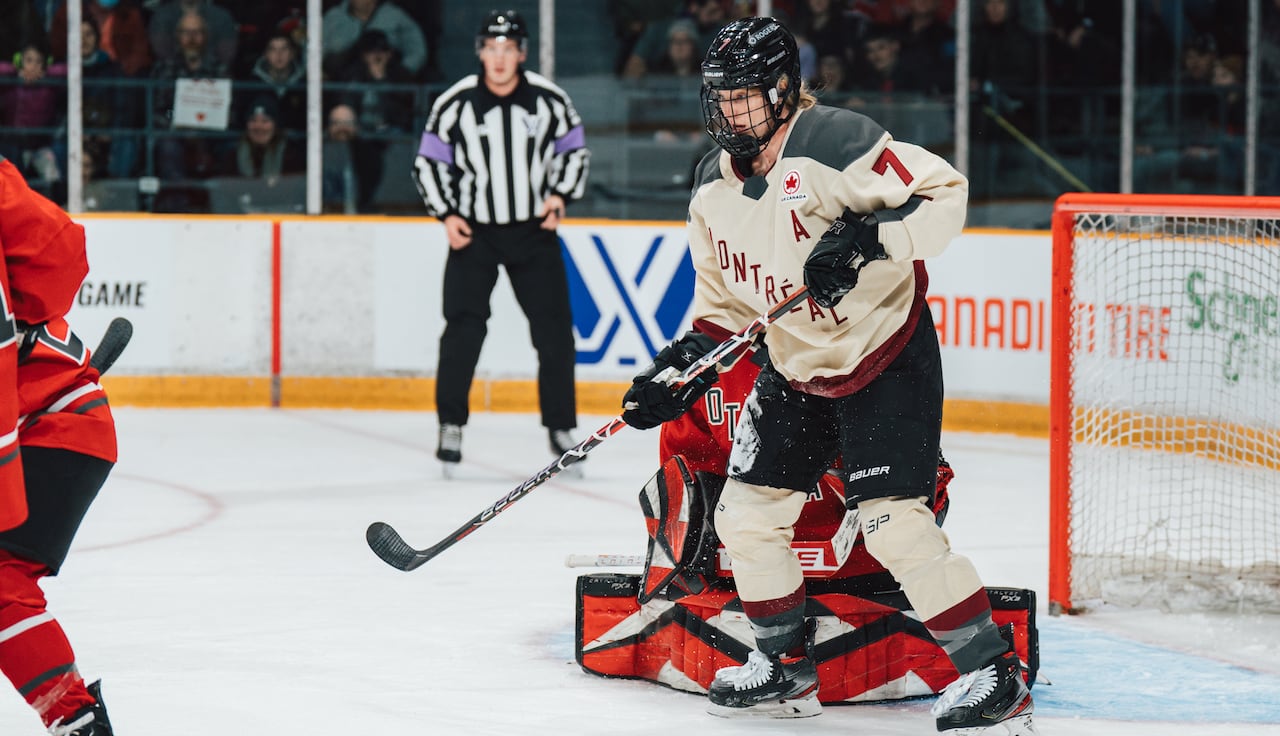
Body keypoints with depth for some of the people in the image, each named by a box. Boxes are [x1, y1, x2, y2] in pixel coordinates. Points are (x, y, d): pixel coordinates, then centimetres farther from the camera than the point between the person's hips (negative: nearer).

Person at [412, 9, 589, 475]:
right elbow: (428, 162, -1)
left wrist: (560, 195, -6)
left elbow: (574, 149, 8)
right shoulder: (455, 104, -9)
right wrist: (447, 215, -10)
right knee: (463, 327, -12)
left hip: (534, 229, 1)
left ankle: (560, 428, 13)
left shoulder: (549, 100, -6)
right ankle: (451, 427, -1)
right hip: (474, 230, -1)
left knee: (554, 330, 1)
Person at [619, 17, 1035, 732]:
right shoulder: (715, 188, 5)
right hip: (795, 371, 8)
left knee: (893, 522, -16)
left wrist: (866, 238, -33)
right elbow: (723, 302, 15)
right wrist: (683, 364, 2)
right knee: (747, 510, 7)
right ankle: (786, 665, 26)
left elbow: (944, 191, -22)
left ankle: (995, 674, -8)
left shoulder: (835, 143, -20)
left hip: (887, 359, -8)